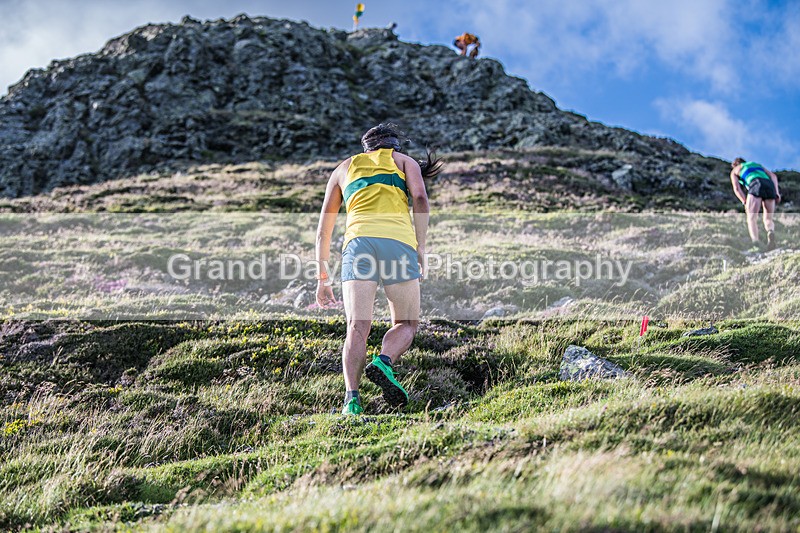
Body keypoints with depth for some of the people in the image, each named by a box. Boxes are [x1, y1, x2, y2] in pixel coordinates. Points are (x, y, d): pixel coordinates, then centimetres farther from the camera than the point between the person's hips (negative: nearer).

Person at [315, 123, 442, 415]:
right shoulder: (405, 161, 26)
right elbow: (420, 197, 4)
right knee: (406, 324, 11)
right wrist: (421, 250, 1)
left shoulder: (344, 167, 31)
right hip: (399, 241, -1)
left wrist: (323, 277, 30)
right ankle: (384, 362, -18)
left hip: (358, 240, 1)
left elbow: (324, 228, 27)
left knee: (357, 328, -4)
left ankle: (351, 398, -23)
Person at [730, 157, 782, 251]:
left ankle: (756, 246, -28)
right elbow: (773, 176, 24)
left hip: (756, 186, -4)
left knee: (752, 219, -3)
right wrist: (777, 193, 12)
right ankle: (771, 233, -26)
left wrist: (746, 204, 6)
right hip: (770, 186, 4)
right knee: (768, 220, 9)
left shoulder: (734, 171, 29)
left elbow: (736, 188, 10)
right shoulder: (757, 165, 42)